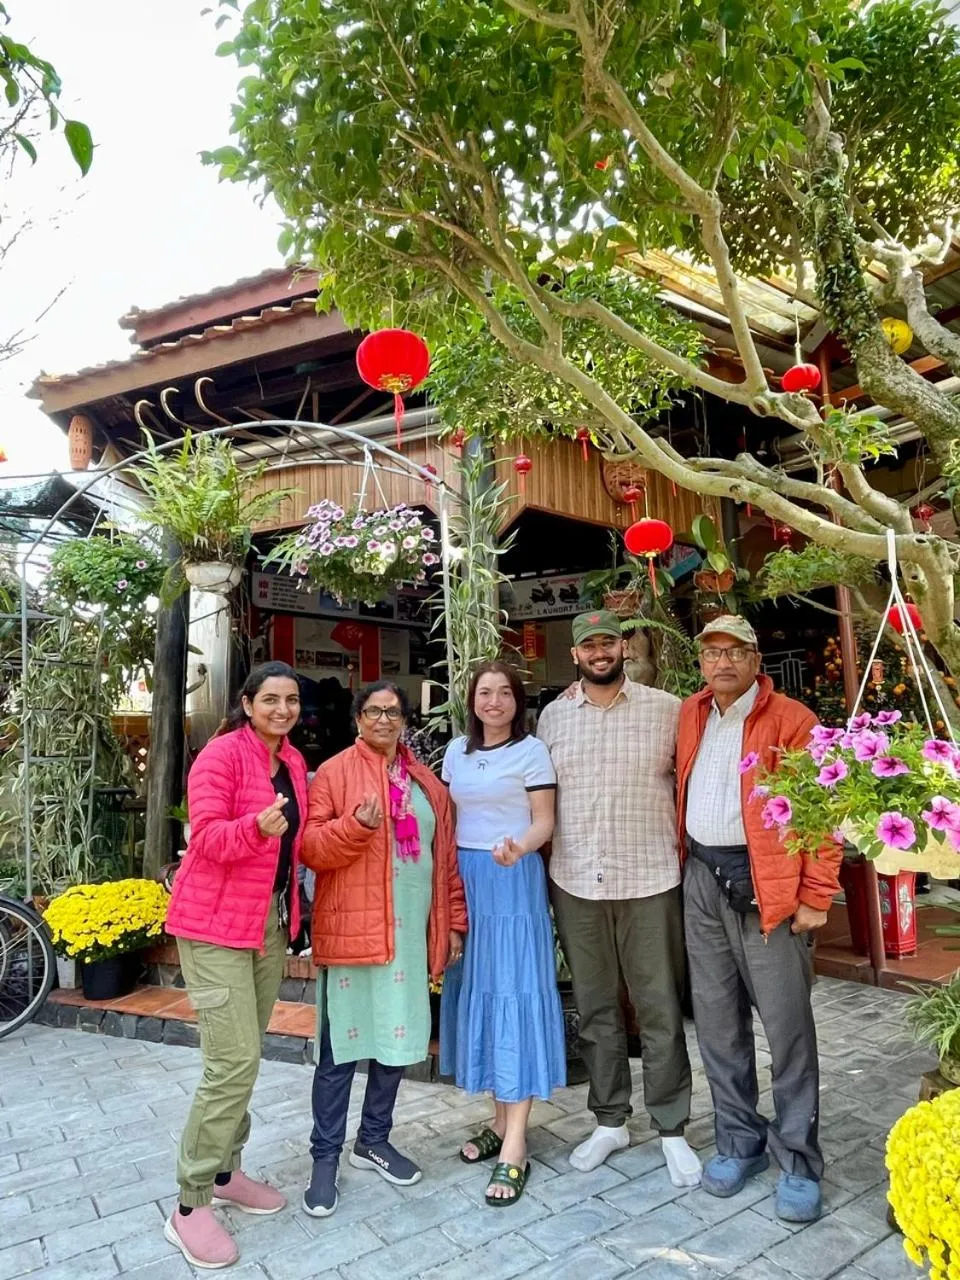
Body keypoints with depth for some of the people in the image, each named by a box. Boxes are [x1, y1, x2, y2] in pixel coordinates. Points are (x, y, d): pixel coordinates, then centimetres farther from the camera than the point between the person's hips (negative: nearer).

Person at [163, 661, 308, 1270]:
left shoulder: (294, 761, 7)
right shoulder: (222, 753, -15)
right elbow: (206, 837, -22)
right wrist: (257, 826, -38)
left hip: (271, 921, 7)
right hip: (215, 923, -7)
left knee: (247, 1055, 16)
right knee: (235, 1060, -9)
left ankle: (225, 1171, 34)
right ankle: (190, 1205, 8)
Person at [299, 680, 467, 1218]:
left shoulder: (427, 783, 11)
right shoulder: (334, 772, -3)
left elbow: (447, 856, 12)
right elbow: (311, 846, -9)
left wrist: (454, 922, 10)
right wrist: (357, 824, -25)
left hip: (411, 932, 5)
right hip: (351, 929, -5)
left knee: (397, 1038, 14)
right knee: (341, 1047, 4)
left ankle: (374, 1140, 34)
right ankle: (326, 1157, 21)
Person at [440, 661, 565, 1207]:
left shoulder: (532, 750, -5)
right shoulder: (457, 750, 10)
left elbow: (545, 822, -9)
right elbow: (448, 817, 14)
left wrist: (518, 850, -28)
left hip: (513, 880, -5)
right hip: (464, 878, 5)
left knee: (514, 992, -5)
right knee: (477, 991, 9)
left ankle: (515, 1145, 1)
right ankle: (501, 1120, 23)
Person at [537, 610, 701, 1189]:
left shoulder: (668, 709, -2)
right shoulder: (553, 716, 6)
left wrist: (687, 851, -6)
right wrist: (542, 861, 6)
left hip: (650, 881, -2)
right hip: (576, 883, 3)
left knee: (661, 1011, 8)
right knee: (595, 1009, 15)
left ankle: (672, 1129, 26)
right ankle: (610, 1122, 32)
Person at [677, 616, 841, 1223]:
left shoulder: (791, 720, -7)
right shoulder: (690, 715, 9)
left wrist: (816, 897, -11)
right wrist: (686, 865, 11)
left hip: (770, 886, -5)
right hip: (704, 883, 5)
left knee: (787, 1025, 3)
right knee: (717, 1021, 13)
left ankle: (799, 1162, 20)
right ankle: (739, 1141, 30)